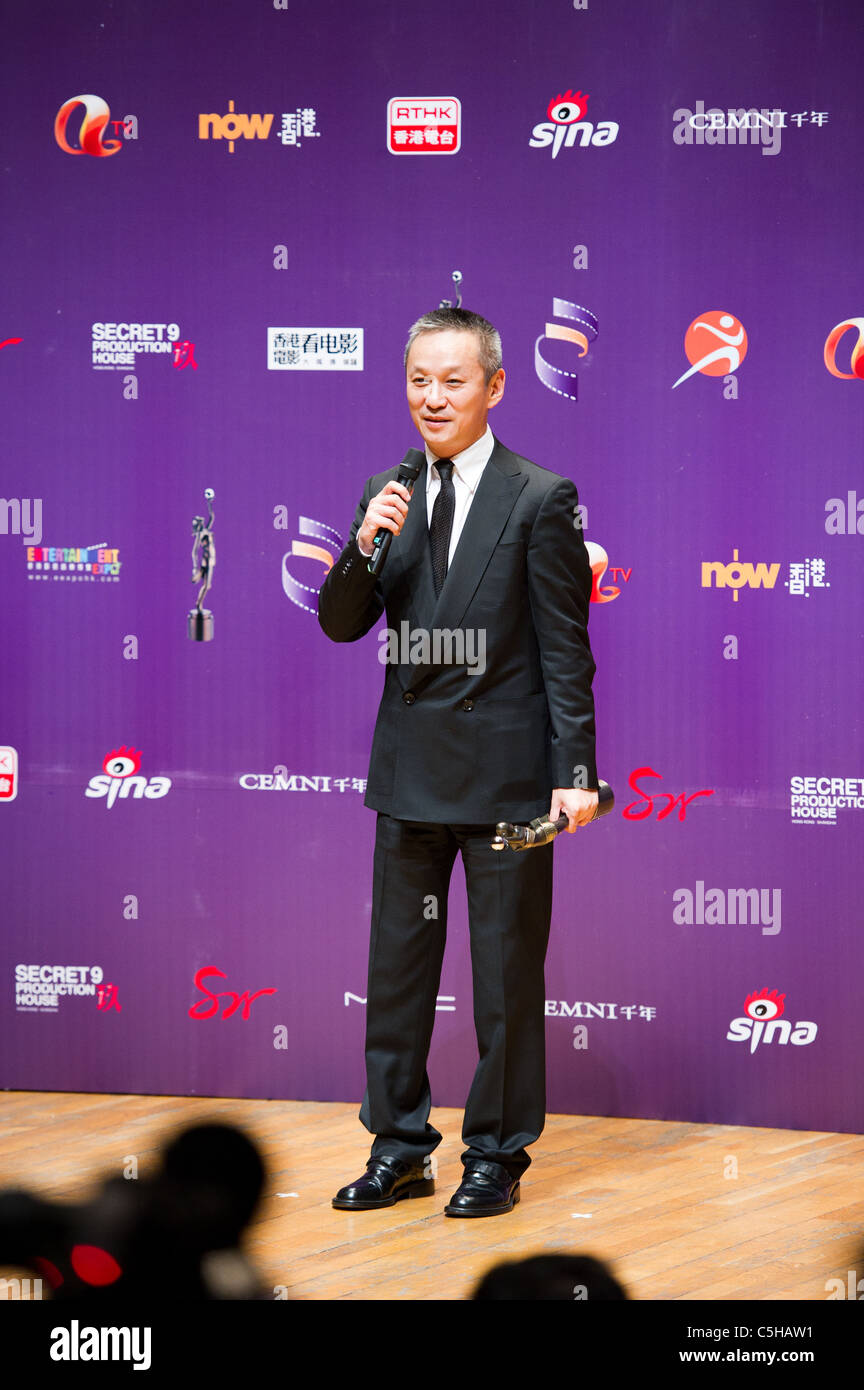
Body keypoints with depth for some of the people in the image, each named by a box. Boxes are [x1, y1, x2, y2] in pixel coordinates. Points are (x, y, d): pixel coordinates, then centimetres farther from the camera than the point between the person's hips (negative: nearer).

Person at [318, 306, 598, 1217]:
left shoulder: (540, 499, -5)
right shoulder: (388, 494, 8)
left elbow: (566, 649, -6)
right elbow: (340, 626, 6)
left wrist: (575, 771, -11)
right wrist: (365, 545, -13)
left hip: (506, 768, -4)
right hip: (411, 765, 5)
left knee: (507, 971, 4)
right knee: (397, 964, 10)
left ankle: (497, 1155, 14)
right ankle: (400, 1149, 20)